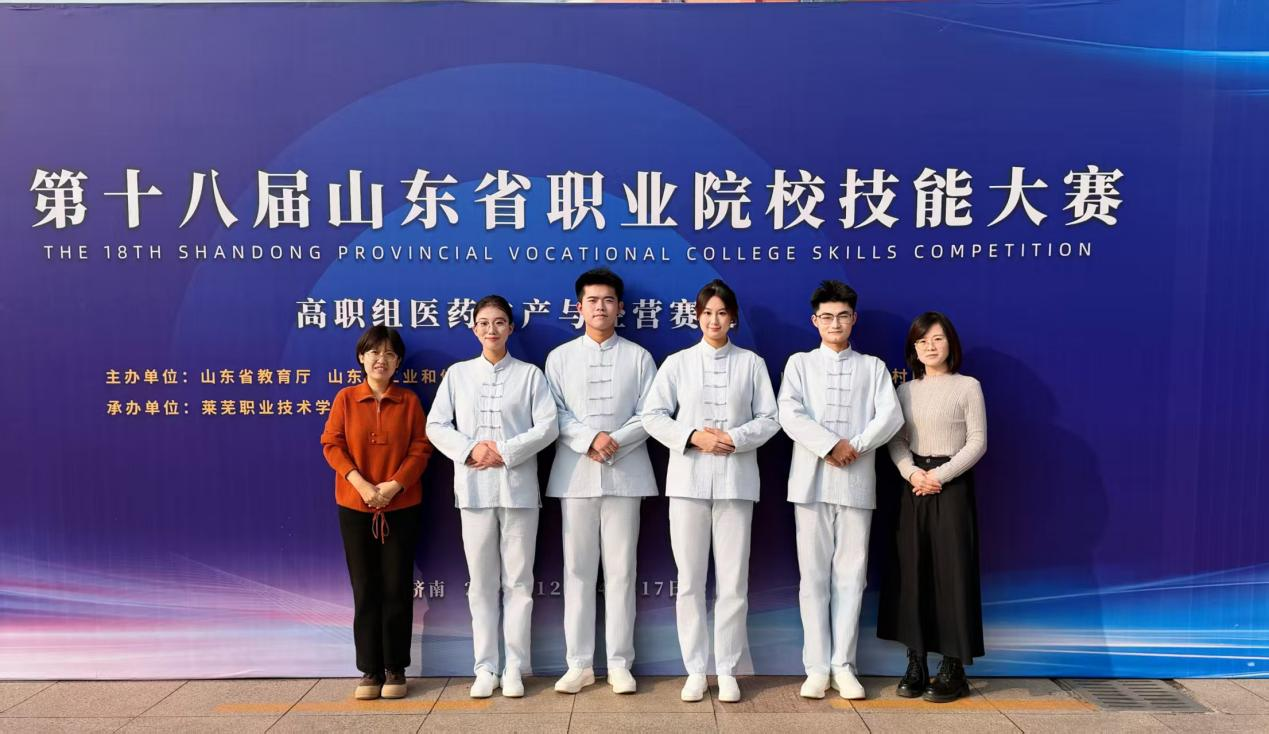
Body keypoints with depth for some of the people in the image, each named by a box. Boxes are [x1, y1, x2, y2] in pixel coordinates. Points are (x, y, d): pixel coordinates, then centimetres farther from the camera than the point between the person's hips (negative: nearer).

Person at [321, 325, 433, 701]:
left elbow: (421, 447, -2)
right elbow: (331, 444, -2)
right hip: (354, 507, 1)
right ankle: (370, 670, 14)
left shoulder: (409, 401, 3)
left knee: (397, 588, 3)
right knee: (365, 589, 6)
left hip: (401, 507, 0)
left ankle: (395, 669, 13)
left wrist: (395, 484, -15)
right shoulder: (345, 398, 3)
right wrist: (361, 483, -15)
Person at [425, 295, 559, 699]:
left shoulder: (530, 374, 4)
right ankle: (486, 667, 14)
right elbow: (436, 426, 5)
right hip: (474, 488, 1)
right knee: (482, 581, 6)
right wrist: (469, 450, -11)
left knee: (517, 579, 3)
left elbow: (548, 426, -4)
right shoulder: (457, 374, 9)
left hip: (518, 487, -1)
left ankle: (514, 667, 12)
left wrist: (505, 451, -13)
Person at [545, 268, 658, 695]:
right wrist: (589, 439, -14)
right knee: (578, 570, 4)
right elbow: (554, 415, 1)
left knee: (620, 570, 2)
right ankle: (579, 664, 13)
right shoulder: (560, 357, 9)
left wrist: (616, 441, -15)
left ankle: (619, 664, 11)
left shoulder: (638, 357, 7)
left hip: (625, 473, -1)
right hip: (575, 473, 1)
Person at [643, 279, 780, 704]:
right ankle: (695, 670, 14)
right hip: (688, 480, 0)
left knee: (733, 581, 2)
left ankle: (727, 670, 14)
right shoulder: (677, 363, 7)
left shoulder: (751, 363, 7)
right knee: (690, 580, 4)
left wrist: (735, 439, -12)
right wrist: (693, 437, -11)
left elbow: (769, 418, 4)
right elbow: (653, 416, 3)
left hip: (736, 481, 0)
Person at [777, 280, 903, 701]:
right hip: (811, 479, 0)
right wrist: (830, 446, -15)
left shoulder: (873, 367, 12)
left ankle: (843, 665, 10)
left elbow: (891, 416, -1)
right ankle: (817, 666, 7)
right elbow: (789, 414, -5)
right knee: (814, 575, 2)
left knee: (850, 575, 2)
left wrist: (855, 446, -14)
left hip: (857, 482, 1)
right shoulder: (800, 363, 10)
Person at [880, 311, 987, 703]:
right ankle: (915, 663, 10)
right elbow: (896, 441, 6)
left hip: (952, 484, -3)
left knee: (952, 572, -2)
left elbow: (977, 442, -5)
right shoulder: (906, 390, 11)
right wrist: (912, 473, -12)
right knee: (912, 572, 2)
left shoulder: (968, 386, 0)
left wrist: (940, 475, -14)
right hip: (914, 486, 4)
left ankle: (954, 669, 6)